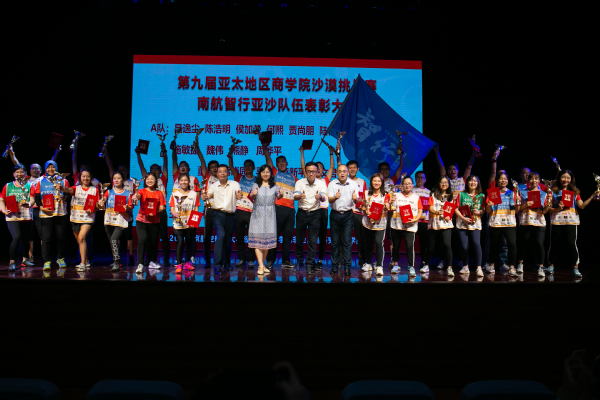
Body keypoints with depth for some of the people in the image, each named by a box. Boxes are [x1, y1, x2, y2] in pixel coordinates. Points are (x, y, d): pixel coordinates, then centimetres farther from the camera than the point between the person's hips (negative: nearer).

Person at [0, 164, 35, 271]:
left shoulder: (29, 186, 8)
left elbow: (32, 200, -3)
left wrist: (28, 204, -26)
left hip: (26, 217, 2)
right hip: (12, 216, -2)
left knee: (25, 238, 10)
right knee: (16, 237, -18)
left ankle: (24, 259, 29)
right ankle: (12, 262, -10)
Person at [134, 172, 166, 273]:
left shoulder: (159, 193, 8)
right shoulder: (142, 191, 2)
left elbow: (162, 208, 3)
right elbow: (138, 196, -21)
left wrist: (154, 211, -16)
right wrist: (136, 196, -45)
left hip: (155, 221, 3)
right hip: (142, 220, -2)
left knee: (153, 242, 9)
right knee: (142, 240, -19)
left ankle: (152, 262, 30)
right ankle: (140, 264, -16)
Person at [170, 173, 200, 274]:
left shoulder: (194, 194, 9)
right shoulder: (175, 194, 8)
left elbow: (196, 209, 6)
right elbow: (172, 209, 4)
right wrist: (174, 213, -19)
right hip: (178, 223, -2)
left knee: (189, 243, 8)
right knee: (180, 242, -14)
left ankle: (187, 263, 23)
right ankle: (179, 265, -11)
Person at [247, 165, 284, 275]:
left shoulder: (274, 186, 8)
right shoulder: (256, 185, 6)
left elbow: (278, 196, -3)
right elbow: (251, 197, -5)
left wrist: (281, 194, -26)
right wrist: (253, 194, -28)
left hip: (269, 215, 1)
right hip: (257, 214, -1)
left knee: (268, 238, 4)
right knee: (257, 238, -8)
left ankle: (263, 264, 16)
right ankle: (260, 266, -8)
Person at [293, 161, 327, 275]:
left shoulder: (321, 183, -5)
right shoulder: (300, 182, -4)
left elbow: (323, 197, -19)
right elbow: (295, 196, -18)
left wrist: (320, 197, -43)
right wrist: (300, 196, -42)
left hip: (315, 214, -1)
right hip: (302, 213, 1)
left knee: (313, 241, -3)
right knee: (299, 239, 10)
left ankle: (309, 265, 5)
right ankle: (299, 260, 32)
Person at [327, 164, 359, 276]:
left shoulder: (353, 184, 0)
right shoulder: (332, 184, 0)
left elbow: (356, 201, -5)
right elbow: (329, 199, -9)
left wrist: (355, 199, -29)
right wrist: (335, 197, -32)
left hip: (348, 214, -1)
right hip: (335, 214, 1)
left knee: (347, 242, -2)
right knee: (335, 241, 5)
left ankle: (347, 267, 2)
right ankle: (334, 266, 14)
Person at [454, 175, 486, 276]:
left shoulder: (481, 196, 9)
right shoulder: (461, 194, 7)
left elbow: (484, 210, 9)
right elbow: (456, 209, 3)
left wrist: (479, 212, -13)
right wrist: (463, 218, -11)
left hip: (475, 223, 0)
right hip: (462, 224, 0)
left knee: (476, 243, -19)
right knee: (464, 246, -2)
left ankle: (479, 268, -14)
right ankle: (465, 267, 18)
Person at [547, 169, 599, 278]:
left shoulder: (575, 192, 12)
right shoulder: (553, 192, 6)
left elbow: (582, 206, -1)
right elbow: (549, 209, 3)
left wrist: (592, 196, -10)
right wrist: (557, 209, -15)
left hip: (571, 221, 0)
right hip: (557, 221, 0)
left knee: (572, 243, -8)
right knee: (554, 244, 5)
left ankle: (575, 268, 0)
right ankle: (551, 265, 21)